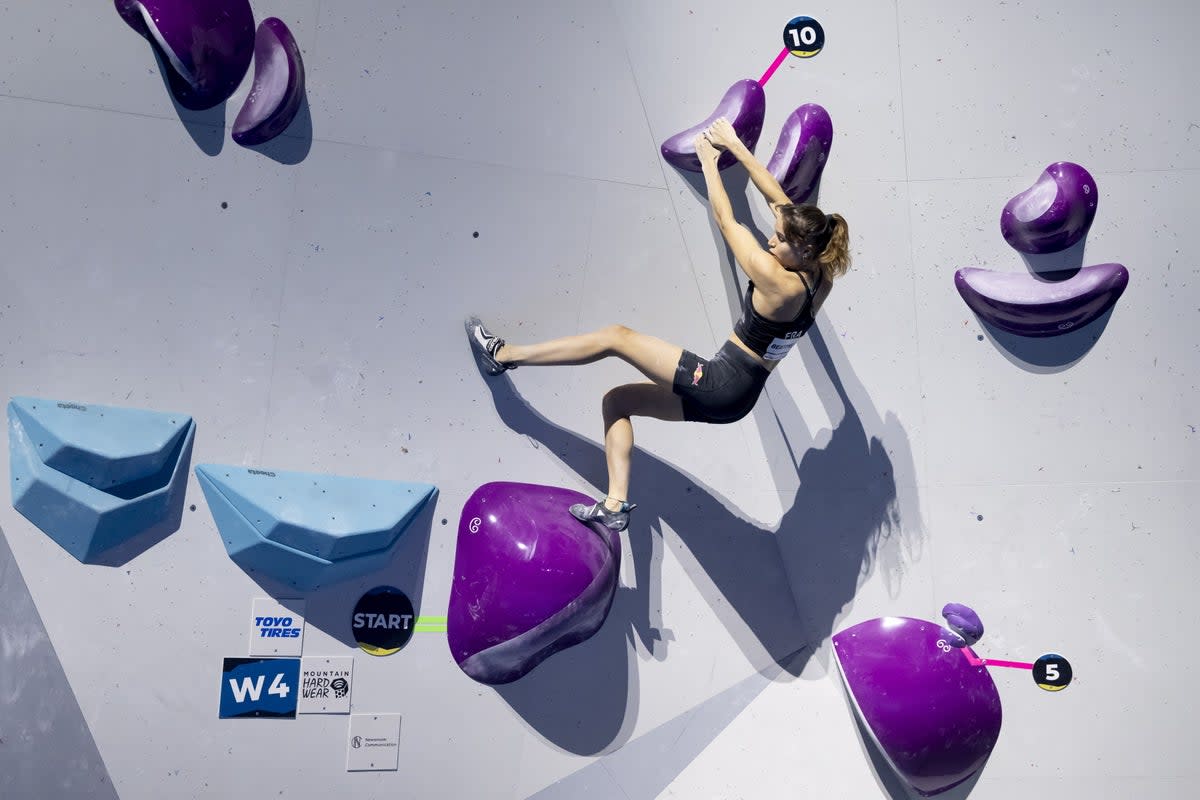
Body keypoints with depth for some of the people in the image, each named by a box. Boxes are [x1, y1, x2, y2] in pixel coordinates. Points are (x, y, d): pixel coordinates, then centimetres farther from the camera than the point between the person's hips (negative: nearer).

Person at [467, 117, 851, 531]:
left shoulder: (774, 279, -20)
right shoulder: (820, 278, 4)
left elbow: (726, 220, -10)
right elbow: (782, 200, 10)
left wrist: (708, 159, 5)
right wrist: (736, 146, 14)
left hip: (719, 383, -9)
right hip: (737, 399, 9)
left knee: (615, 337, -3)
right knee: (617, 400, 14)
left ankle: (504, 355, 4)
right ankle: (615, 504, 8)